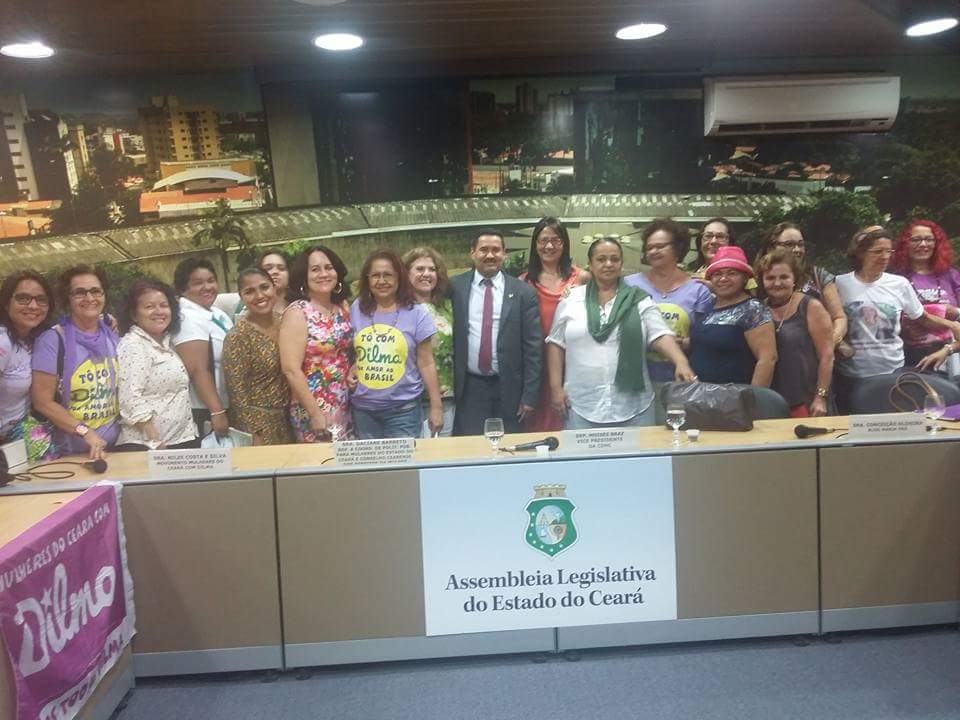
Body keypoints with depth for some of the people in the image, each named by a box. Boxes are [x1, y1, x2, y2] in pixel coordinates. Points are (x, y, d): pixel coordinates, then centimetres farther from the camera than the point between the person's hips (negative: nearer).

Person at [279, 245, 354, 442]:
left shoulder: (343, 306, 6)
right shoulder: (297, 312, -12)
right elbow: (291, 369, -17)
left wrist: (353, 371, -1)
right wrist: (316, 414, -18)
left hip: (344, 406, 6)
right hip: (313, 408, -6)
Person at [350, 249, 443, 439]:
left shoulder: (416, 313, -4)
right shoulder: (357, 310, 4)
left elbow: (426, 364, -2)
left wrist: (436, 406, -3)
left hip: (403, 409, -2)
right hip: (362, 408, 3)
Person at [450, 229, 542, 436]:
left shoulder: (524, 292, 0)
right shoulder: (455, 287, 3)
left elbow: (533, 347, -1)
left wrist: (530, 396, -4)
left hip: (509, 388, 0)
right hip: (469, 388, 0)